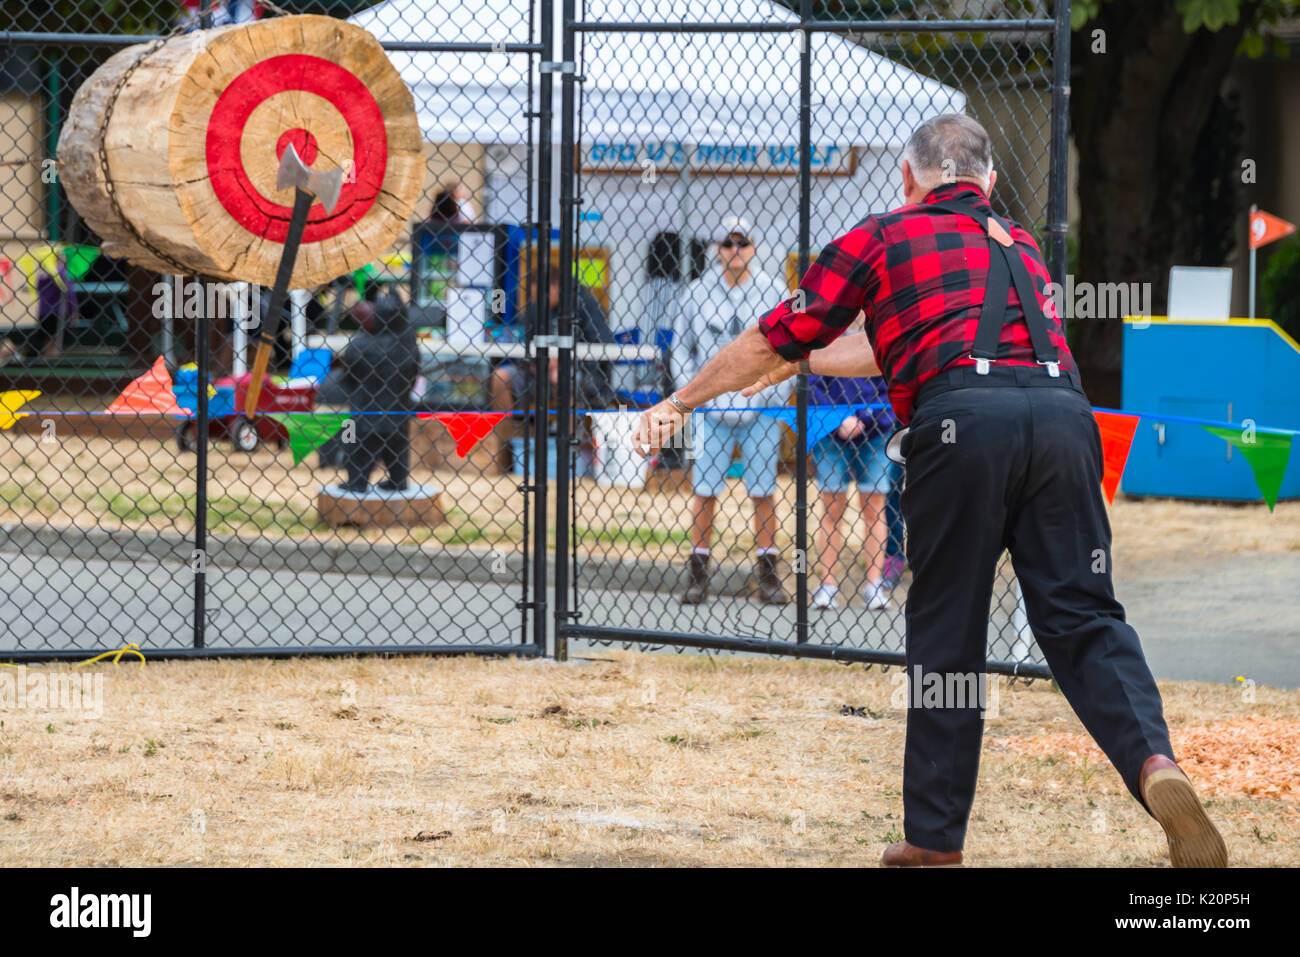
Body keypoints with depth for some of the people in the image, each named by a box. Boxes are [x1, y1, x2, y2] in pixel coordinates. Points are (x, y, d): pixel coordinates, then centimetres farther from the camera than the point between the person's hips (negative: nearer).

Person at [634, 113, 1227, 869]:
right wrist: (800, 366, 59)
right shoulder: (1020, 245, 34)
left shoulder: (884, 237, 20)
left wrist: (684, 400, 39)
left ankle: (935, 834, 11)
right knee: (1083, 617, 3)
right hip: (1061, 408, 3)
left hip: (962, 418, -3)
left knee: (947, 631, 6)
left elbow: (778, 338, 25)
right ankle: (1154, 762, -22)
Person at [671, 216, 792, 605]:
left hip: (761, 409, 0)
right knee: (703, 490, -2)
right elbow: (681, 349, 10)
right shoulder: (697, 293, 4)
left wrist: (776, 394, -6)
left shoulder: (773, 292, 2)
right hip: (712, 408, 0)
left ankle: (767, 574, 6)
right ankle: (698, 571, 5)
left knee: (763, 492, 1)